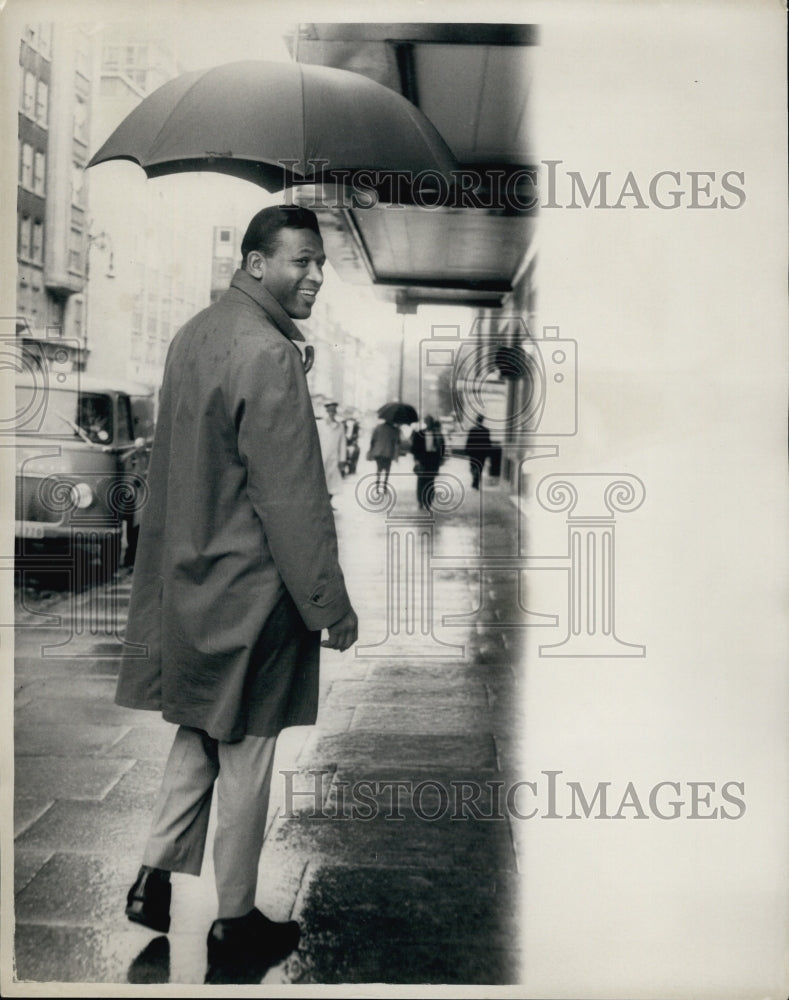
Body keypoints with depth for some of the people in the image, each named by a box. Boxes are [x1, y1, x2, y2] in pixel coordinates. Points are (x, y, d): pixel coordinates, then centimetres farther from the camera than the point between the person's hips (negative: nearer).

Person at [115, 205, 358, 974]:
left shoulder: (195, 334, 8)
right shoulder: (268, 354, -20)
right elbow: (293, 498, -21)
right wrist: (331, 606, -15)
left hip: (188, 576, 8)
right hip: (249, 587, -8)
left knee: (199, 735, 21)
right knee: (245, 752, 6)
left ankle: (154, 879, 28)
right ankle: (234, 921, 20)